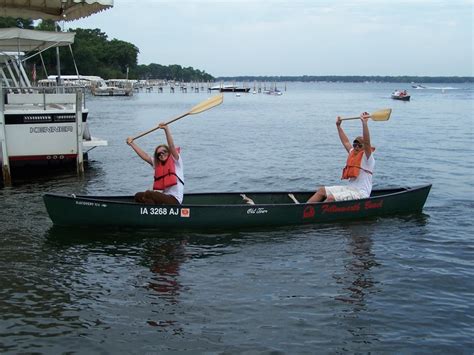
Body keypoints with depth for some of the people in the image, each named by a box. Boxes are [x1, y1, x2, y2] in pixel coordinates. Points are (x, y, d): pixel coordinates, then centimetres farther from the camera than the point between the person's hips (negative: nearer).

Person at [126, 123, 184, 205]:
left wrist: (166, 129, -26)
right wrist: (132, 143, 16)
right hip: (164, 197, 8)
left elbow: (171, 146, -15)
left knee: (148, 194, -24)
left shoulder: (176, 161, 0)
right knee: (138, 196, -1)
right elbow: (144, 156, 17)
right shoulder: (157, 164, 17)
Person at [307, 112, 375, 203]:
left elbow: (367, 142, -24)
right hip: (349, 188, 9)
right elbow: (346, 142, 28)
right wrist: (338, 125, 32)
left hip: (360, 193, -9)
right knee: (322, 190, 1)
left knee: (331, 198, -28)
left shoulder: (367, 157, -7)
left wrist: (364, 123, -32)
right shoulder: (353, 154, 17)